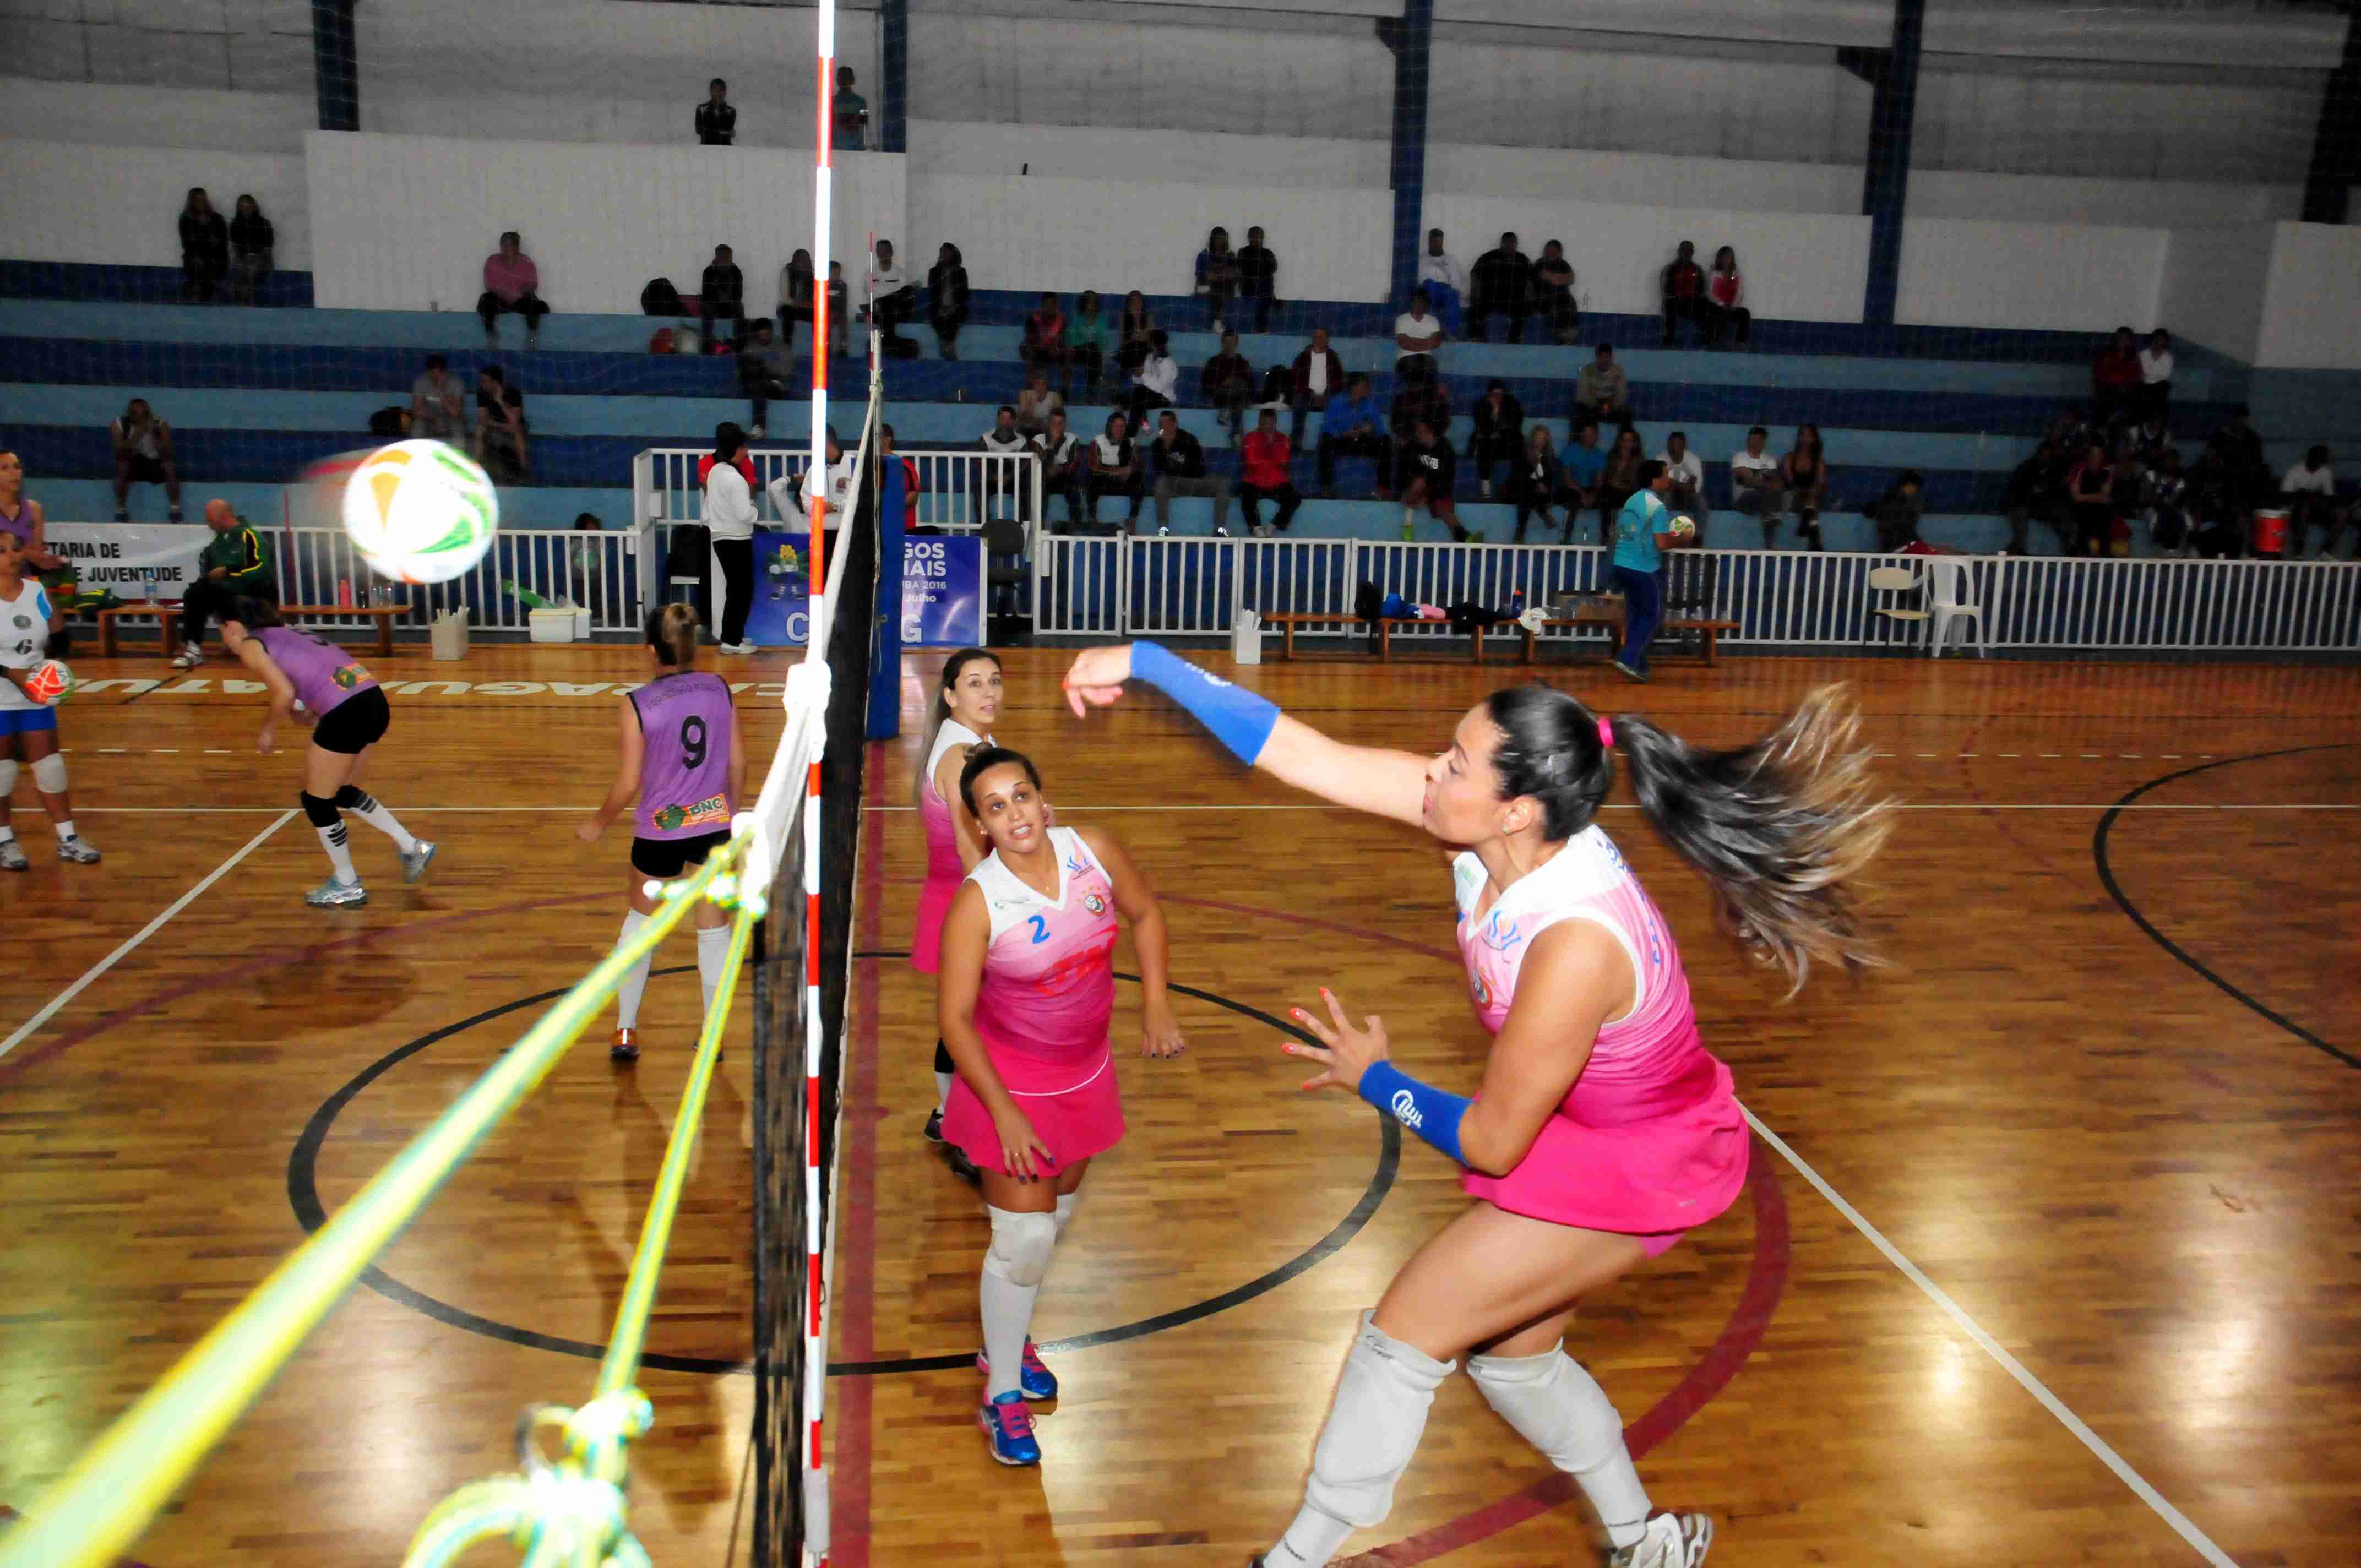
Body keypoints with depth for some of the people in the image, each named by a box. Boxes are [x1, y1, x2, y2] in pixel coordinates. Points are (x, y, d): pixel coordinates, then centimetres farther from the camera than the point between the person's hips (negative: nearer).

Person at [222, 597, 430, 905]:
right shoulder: (290, 633, 28)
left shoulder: (250, 645, 4)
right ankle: (412, 848, 27)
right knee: (341, 792, 27)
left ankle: (347, 886, 23)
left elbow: (285, 694, -9)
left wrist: (268, 730, 6)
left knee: (316, 801, 12)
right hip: (375, 702, 8)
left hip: (347, 712, -8)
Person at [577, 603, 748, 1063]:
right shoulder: (720, 689, -4)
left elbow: (628, 783, -11)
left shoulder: (638, 704, -14)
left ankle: (626, 1031, 25)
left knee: (640, 921, 20)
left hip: (660, 832, -2)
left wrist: (598, 823, 6)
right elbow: (738, 763, 2)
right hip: (714, 824, 2)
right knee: (714, 927, 14)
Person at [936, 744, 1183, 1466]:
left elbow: (1144, 913, 5)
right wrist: (1004, 1114, -22)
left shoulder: (1093, 850, -14)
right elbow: (954, 1016, -19)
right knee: (1022, 1239, -4)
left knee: (1057, 1215, 21)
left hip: (1086, 1071, 5)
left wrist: (1156, 1003, -3)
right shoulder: (976, 903, -25)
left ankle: (1007, 1341, 45)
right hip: (1011, 1081, -5)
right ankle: (1002, 1394, 16)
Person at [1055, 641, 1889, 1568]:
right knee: (1509, 1354, 21)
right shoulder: (1487, 825, -19)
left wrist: (1374, 1080, -9)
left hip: (1635, 1172, -8)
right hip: (1585, 1124, 8)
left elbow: (1490, 1144, -25)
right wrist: (1146, 663, -15)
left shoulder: (1578, 943, -38)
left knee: (1407, 1328, -4)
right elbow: (1301, 755, -15)